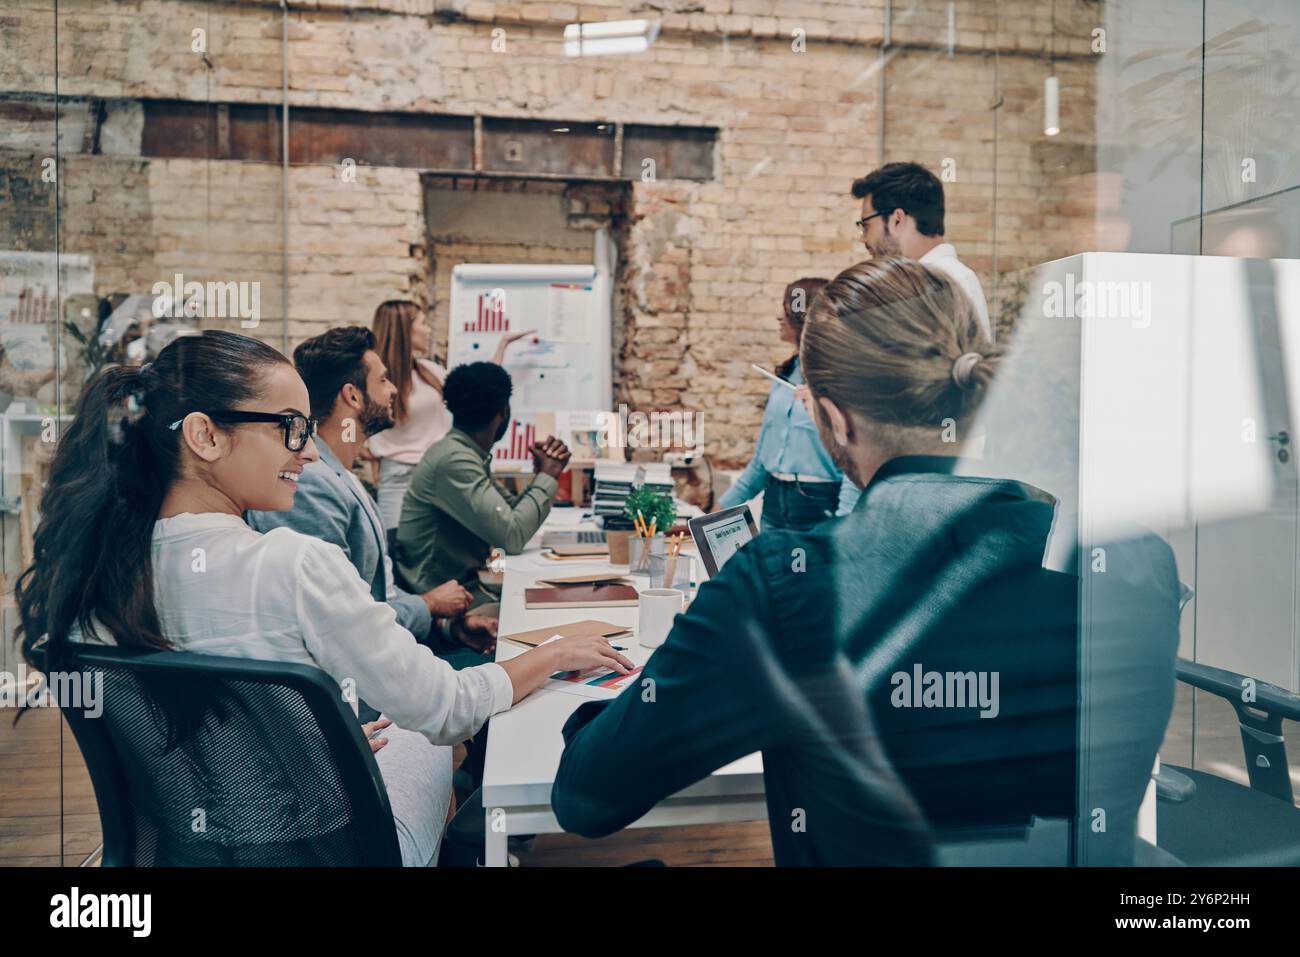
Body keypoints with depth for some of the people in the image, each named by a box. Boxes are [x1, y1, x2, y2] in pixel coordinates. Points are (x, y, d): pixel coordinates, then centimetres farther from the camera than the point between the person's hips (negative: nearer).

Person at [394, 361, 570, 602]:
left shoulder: (471, 454, 10)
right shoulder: (454, 460, -20)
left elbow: (509, 515, 14)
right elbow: (512, 537, -24)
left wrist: (540, 477, -2)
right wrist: (547, 478, -12)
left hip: (467, 581, 9)